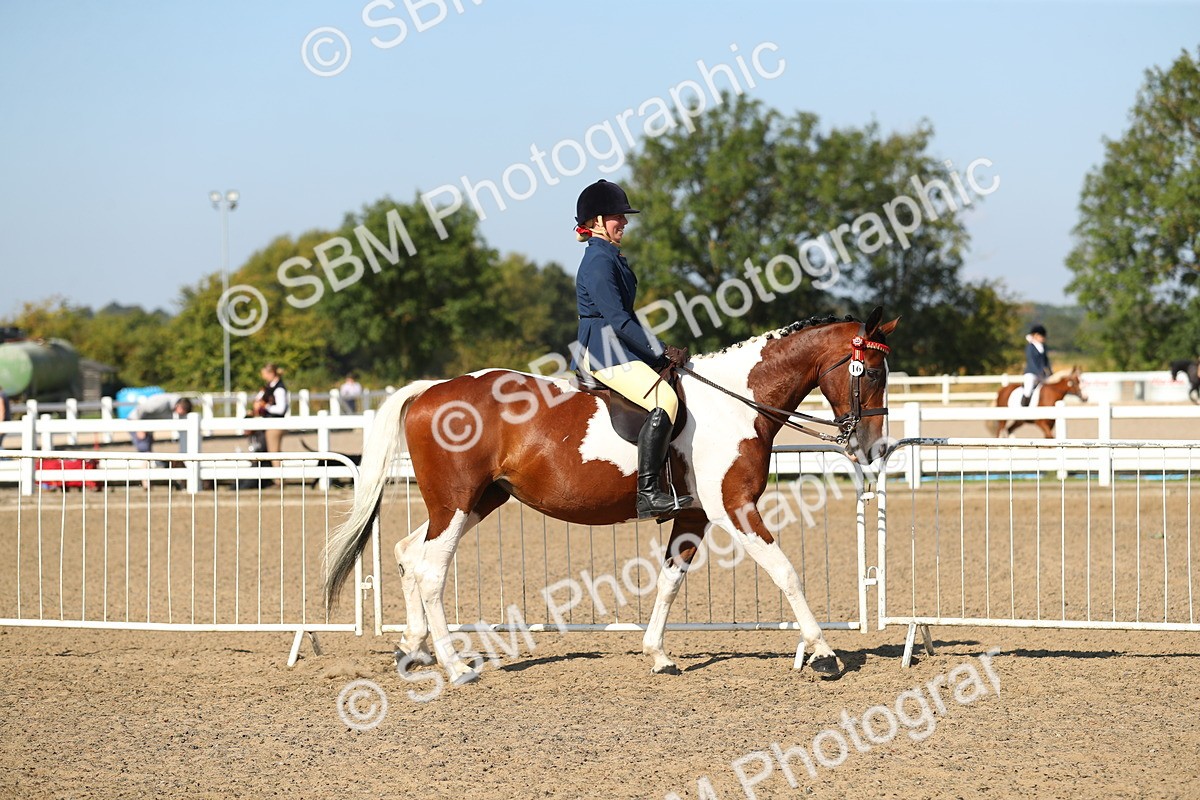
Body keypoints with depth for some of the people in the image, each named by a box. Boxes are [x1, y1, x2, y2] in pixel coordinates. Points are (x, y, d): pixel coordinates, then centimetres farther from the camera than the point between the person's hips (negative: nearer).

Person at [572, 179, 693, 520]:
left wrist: (662, 350, 12)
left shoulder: (612, 258, 18)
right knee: (664, 400, -26)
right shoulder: (598, 262, -14)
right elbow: (618, 320, -20)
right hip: (603, 351, -11)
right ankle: (647, 494, -29)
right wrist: (661, 350, -15)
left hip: (620, 349, 11)